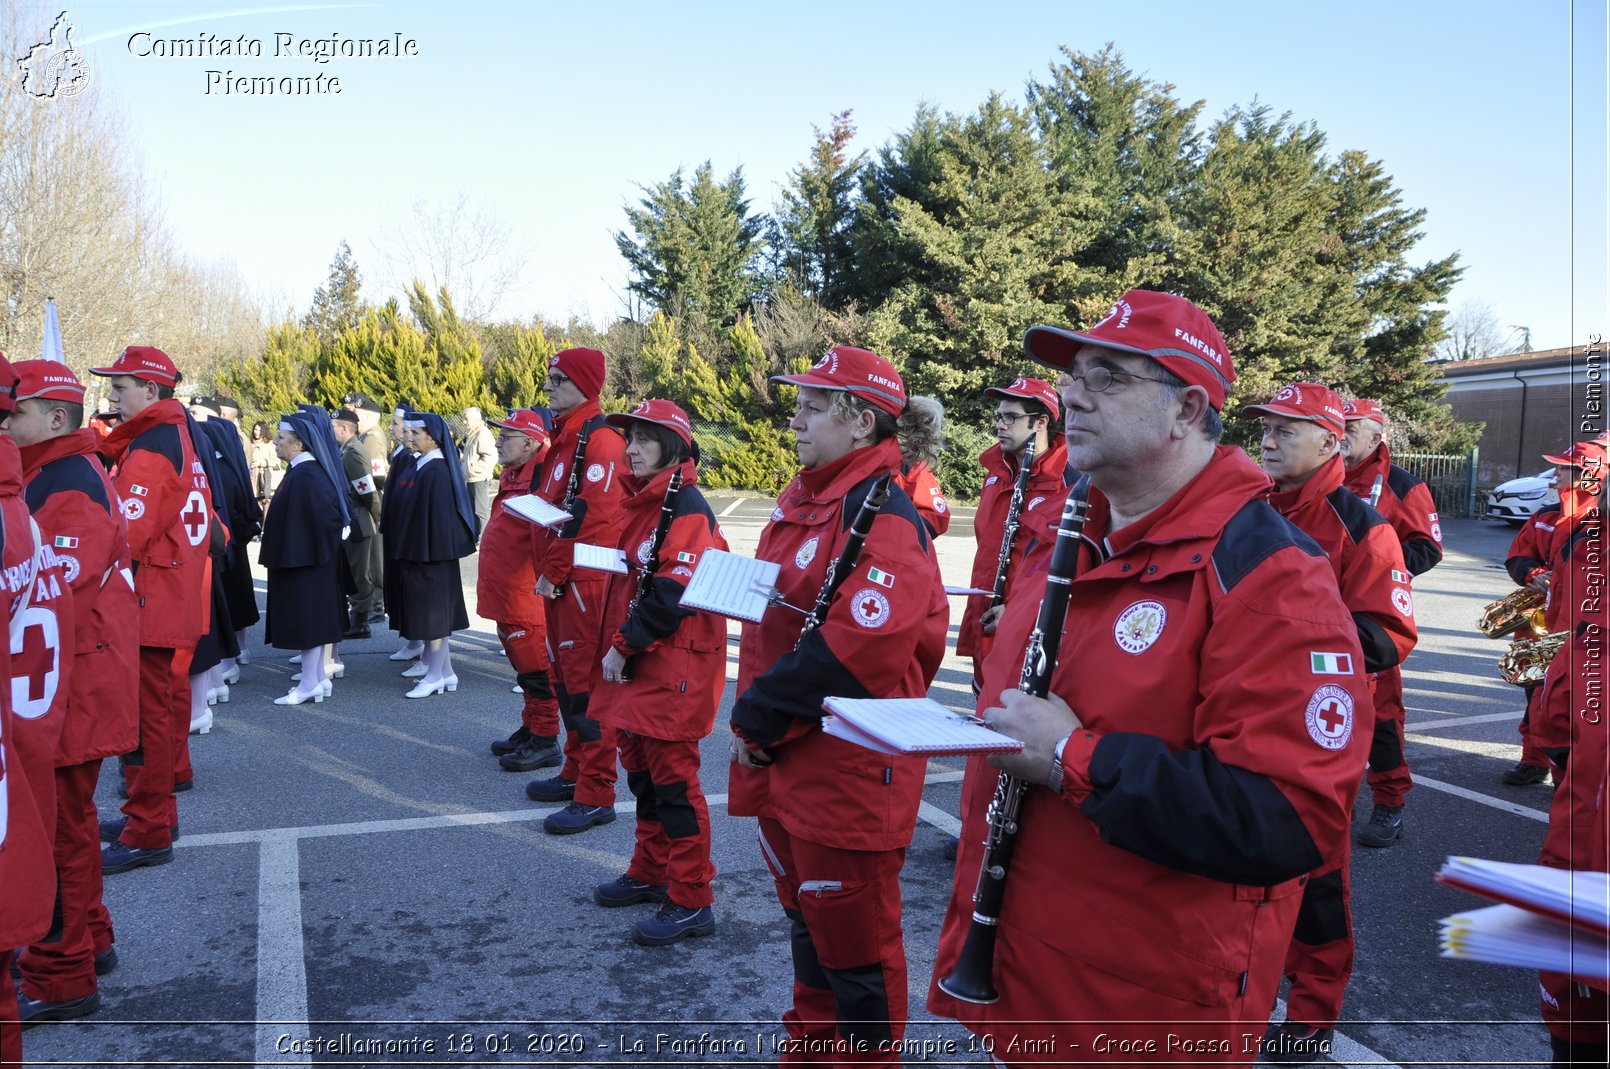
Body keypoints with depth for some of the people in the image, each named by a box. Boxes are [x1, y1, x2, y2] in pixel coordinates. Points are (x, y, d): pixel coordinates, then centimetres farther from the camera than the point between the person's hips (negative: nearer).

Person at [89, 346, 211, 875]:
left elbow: (125, 536, -22)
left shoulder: (147, 452, -17)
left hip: (148, 606, -10)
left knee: (145, 715, -4)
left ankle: (147, 835, 2)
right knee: (164, 703, 17)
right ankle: (155, 813, 30)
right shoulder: (180, 437, 14)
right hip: (180, 602, 10)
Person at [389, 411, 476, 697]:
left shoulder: (436, 471, -17)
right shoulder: (421, 466, 11)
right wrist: (407, 549, 16)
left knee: (432, 610, -1)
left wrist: (428, 553, -21)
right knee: (434, 611, 13)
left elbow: (438, 512, -21)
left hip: (430, 552, -10)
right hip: (416, 550, 10)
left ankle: (434, 677, 8)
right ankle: (446, 673, 21)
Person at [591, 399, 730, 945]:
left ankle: (692, 901, 2)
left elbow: (674, 591, -22)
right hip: (636, 664, 10)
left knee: (672, 777, -6)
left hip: (675, 664, -10)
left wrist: (625, 645, -18)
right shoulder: (640, 501, 15)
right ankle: (650, 874, 32)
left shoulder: (686, 506, -15)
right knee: (641, 769, 18)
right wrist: (616, 645, 11)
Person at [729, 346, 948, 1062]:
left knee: (854, 942, 6)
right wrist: (753, 715, 7)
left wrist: (760, 719, -19)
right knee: (807, 921, 24)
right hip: (784, 761, 9)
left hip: (849, 768, -9)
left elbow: (859, 645, -28)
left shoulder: (881, 513, -19)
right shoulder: (804, 502, 11)